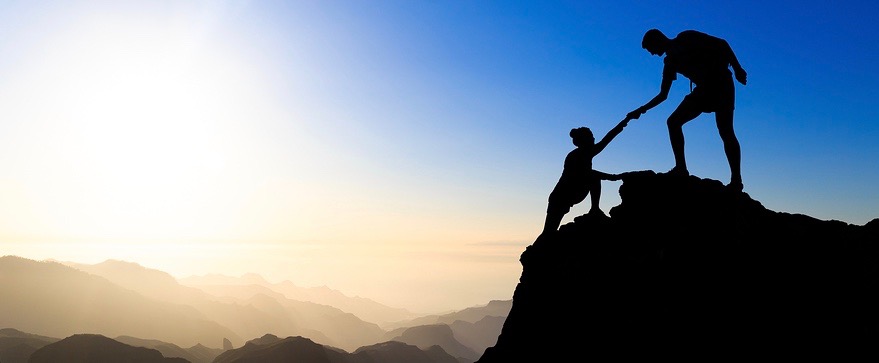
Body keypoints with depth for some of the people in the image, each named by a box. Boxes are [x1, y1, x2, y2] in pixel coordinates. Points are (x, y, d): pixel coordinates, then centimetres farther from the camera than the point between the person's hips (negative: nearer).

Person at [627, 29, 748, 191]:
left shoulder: (686, 38, 3)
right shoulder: (670, 62, 19)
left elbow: (722, 44, -3)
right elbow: (663, 95, 22)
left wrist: (736, 68, -13)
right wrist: (641, 110, 16)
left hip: (721, 82, -7)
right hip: (703, 89, 7)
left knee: (725, 130, -15)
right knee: (673, 122, -3)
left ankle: (736, 179, -18)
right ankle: (681, 167, -6)